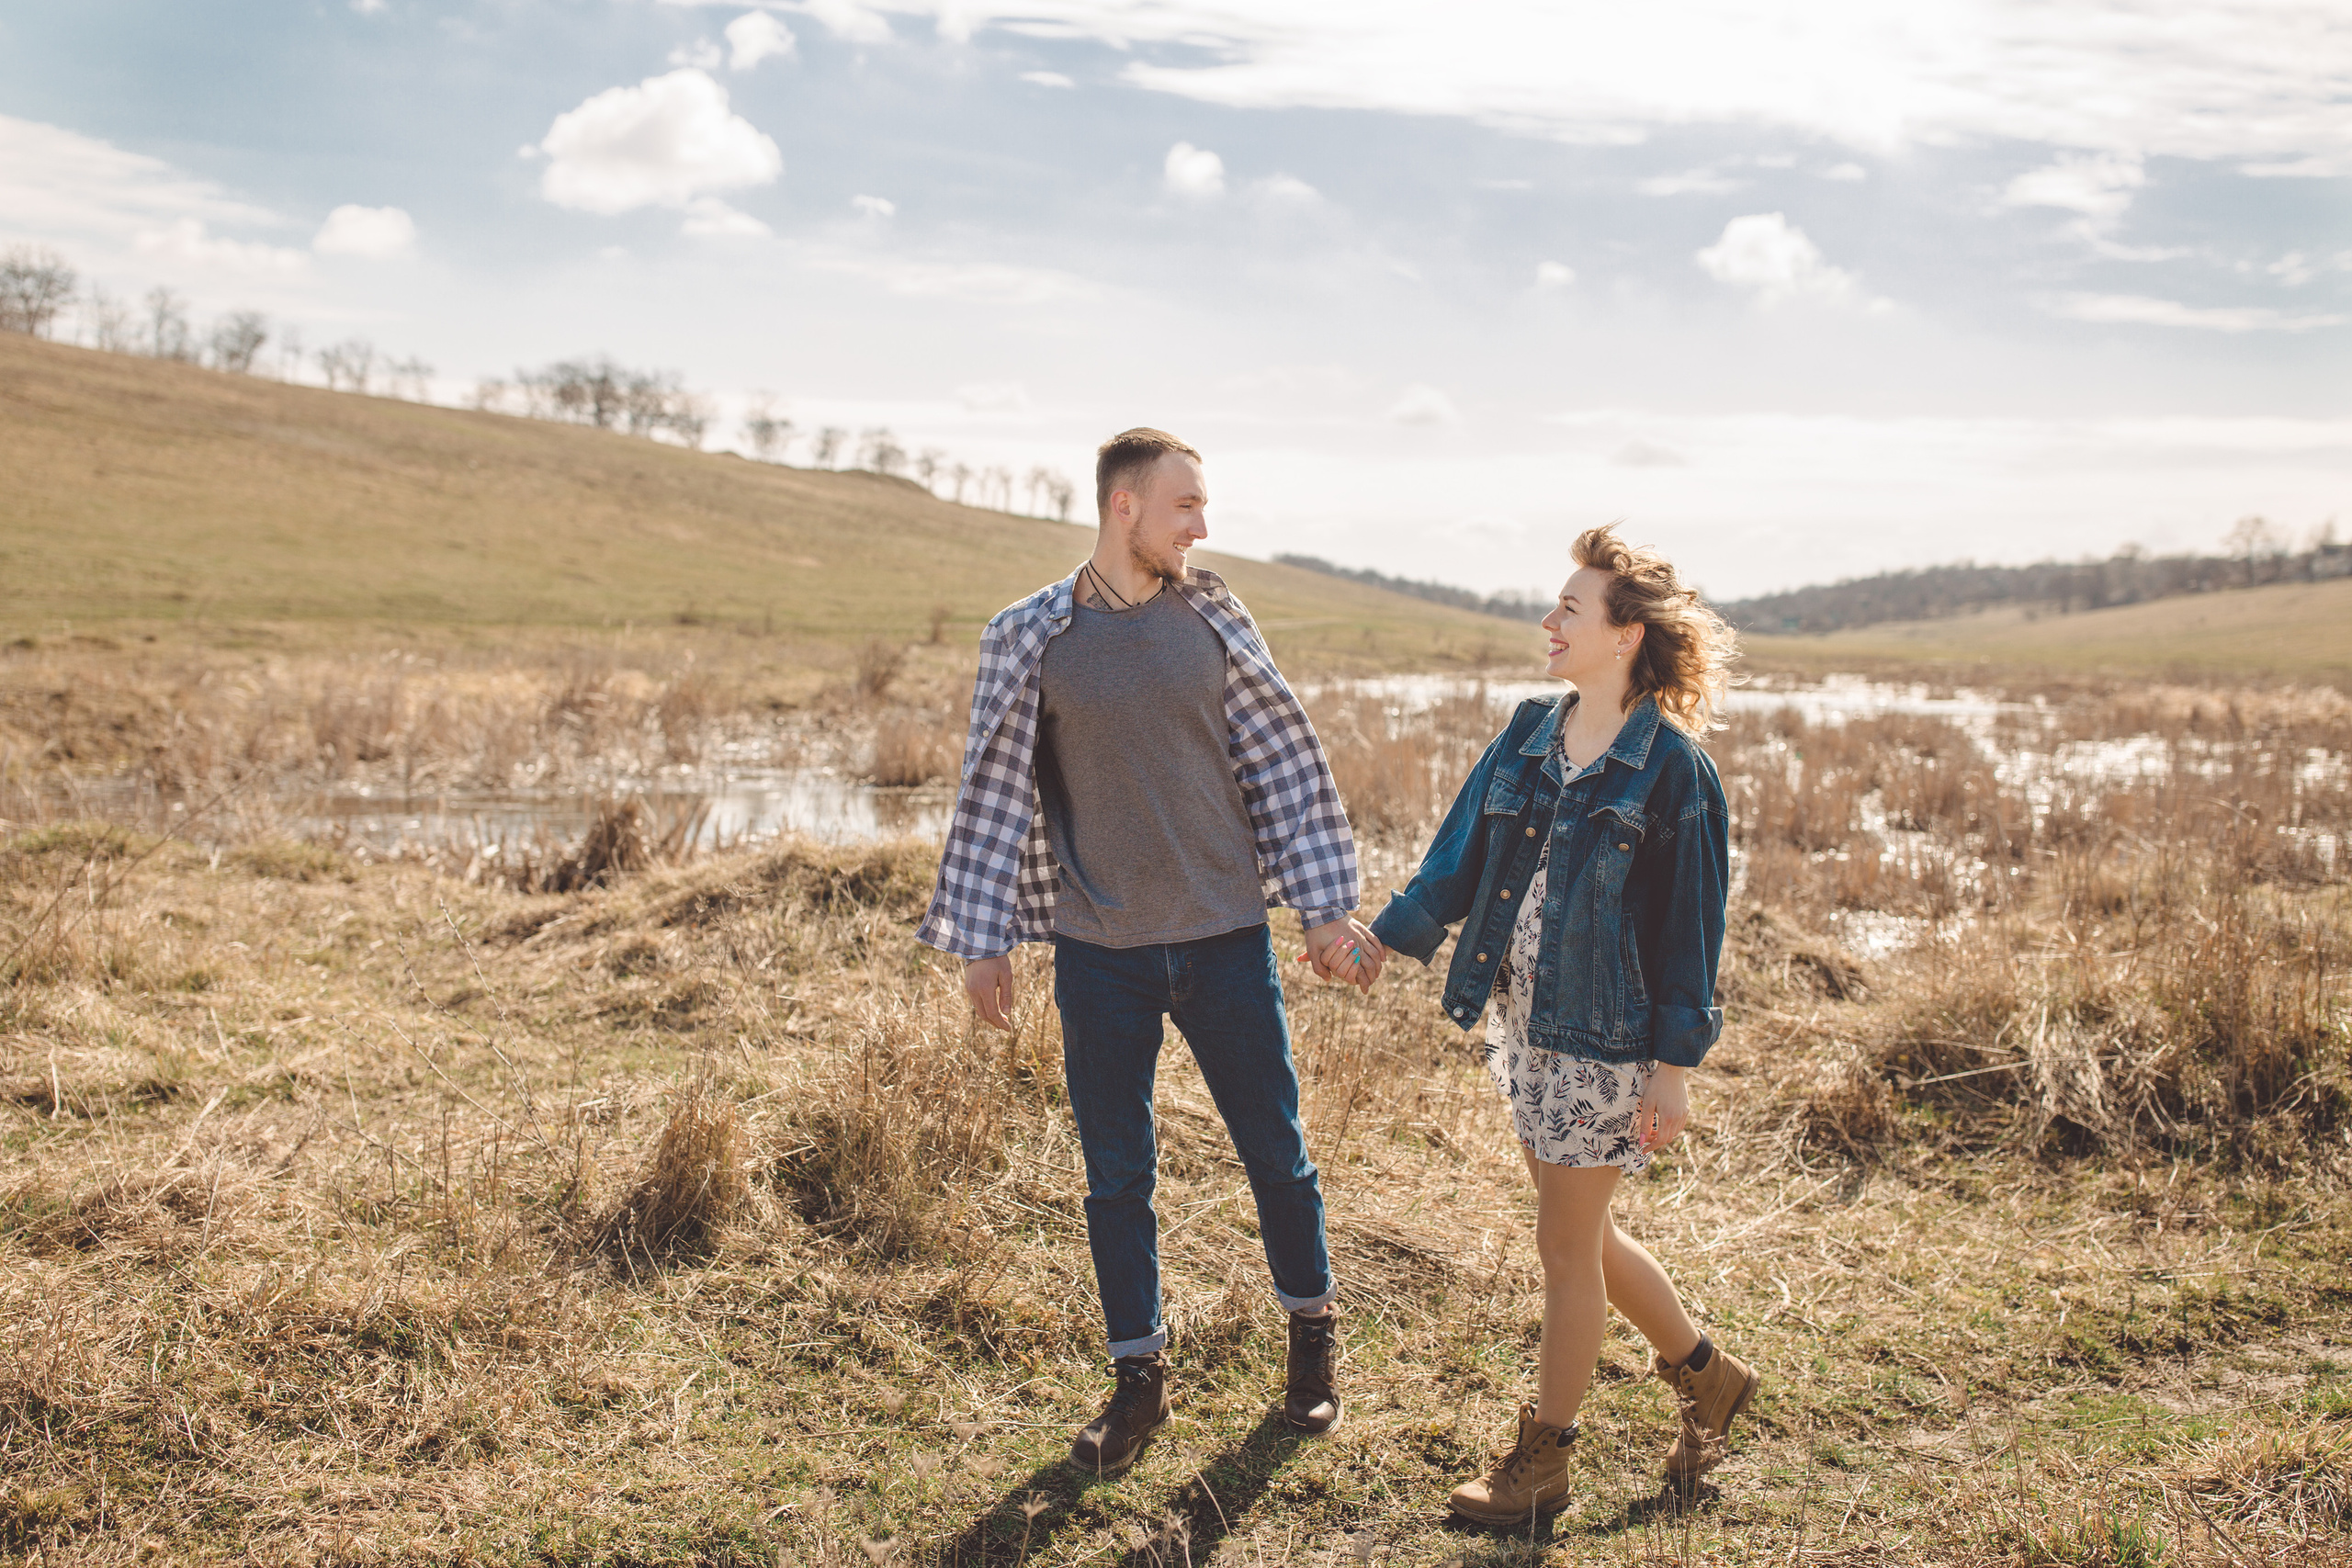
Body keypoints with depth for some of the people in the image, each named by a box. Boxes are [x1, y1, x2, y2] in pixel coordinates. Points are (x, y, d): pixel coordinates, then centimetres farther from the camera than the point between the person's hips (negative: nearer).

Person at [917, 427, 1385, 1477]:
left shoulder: (1212, 620, 2)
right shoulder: (1027, 638, -2)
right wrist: (982, 939, 1)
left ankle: (1312, 1329, 34)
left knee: (1275, 1147, 11)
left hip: (1226, 938, 1)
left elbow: (1286, 764, 5)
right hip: (1100, 951, -1)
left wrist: (1324, 906, 2)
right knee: (1116, 1174, 8)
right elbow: (994, 791, 2)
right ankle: (1139, 1378, 25)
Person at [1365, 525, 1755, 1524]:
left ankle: (1540, 1461, 22)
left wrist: (1674, 1065, -11)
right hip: (1521, 1022, 7)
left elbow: (1688, 924, -11)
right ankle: (1705, 1376, 40)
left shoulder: (1671, 766, -13)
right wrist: (1384, 938, 8)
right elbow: (1461, 854, 12)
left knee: (1566, 1245, 5)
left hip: (1603, 1038, -7)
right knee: (1581, 1231, 18)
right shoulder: (1529, 736, 5)